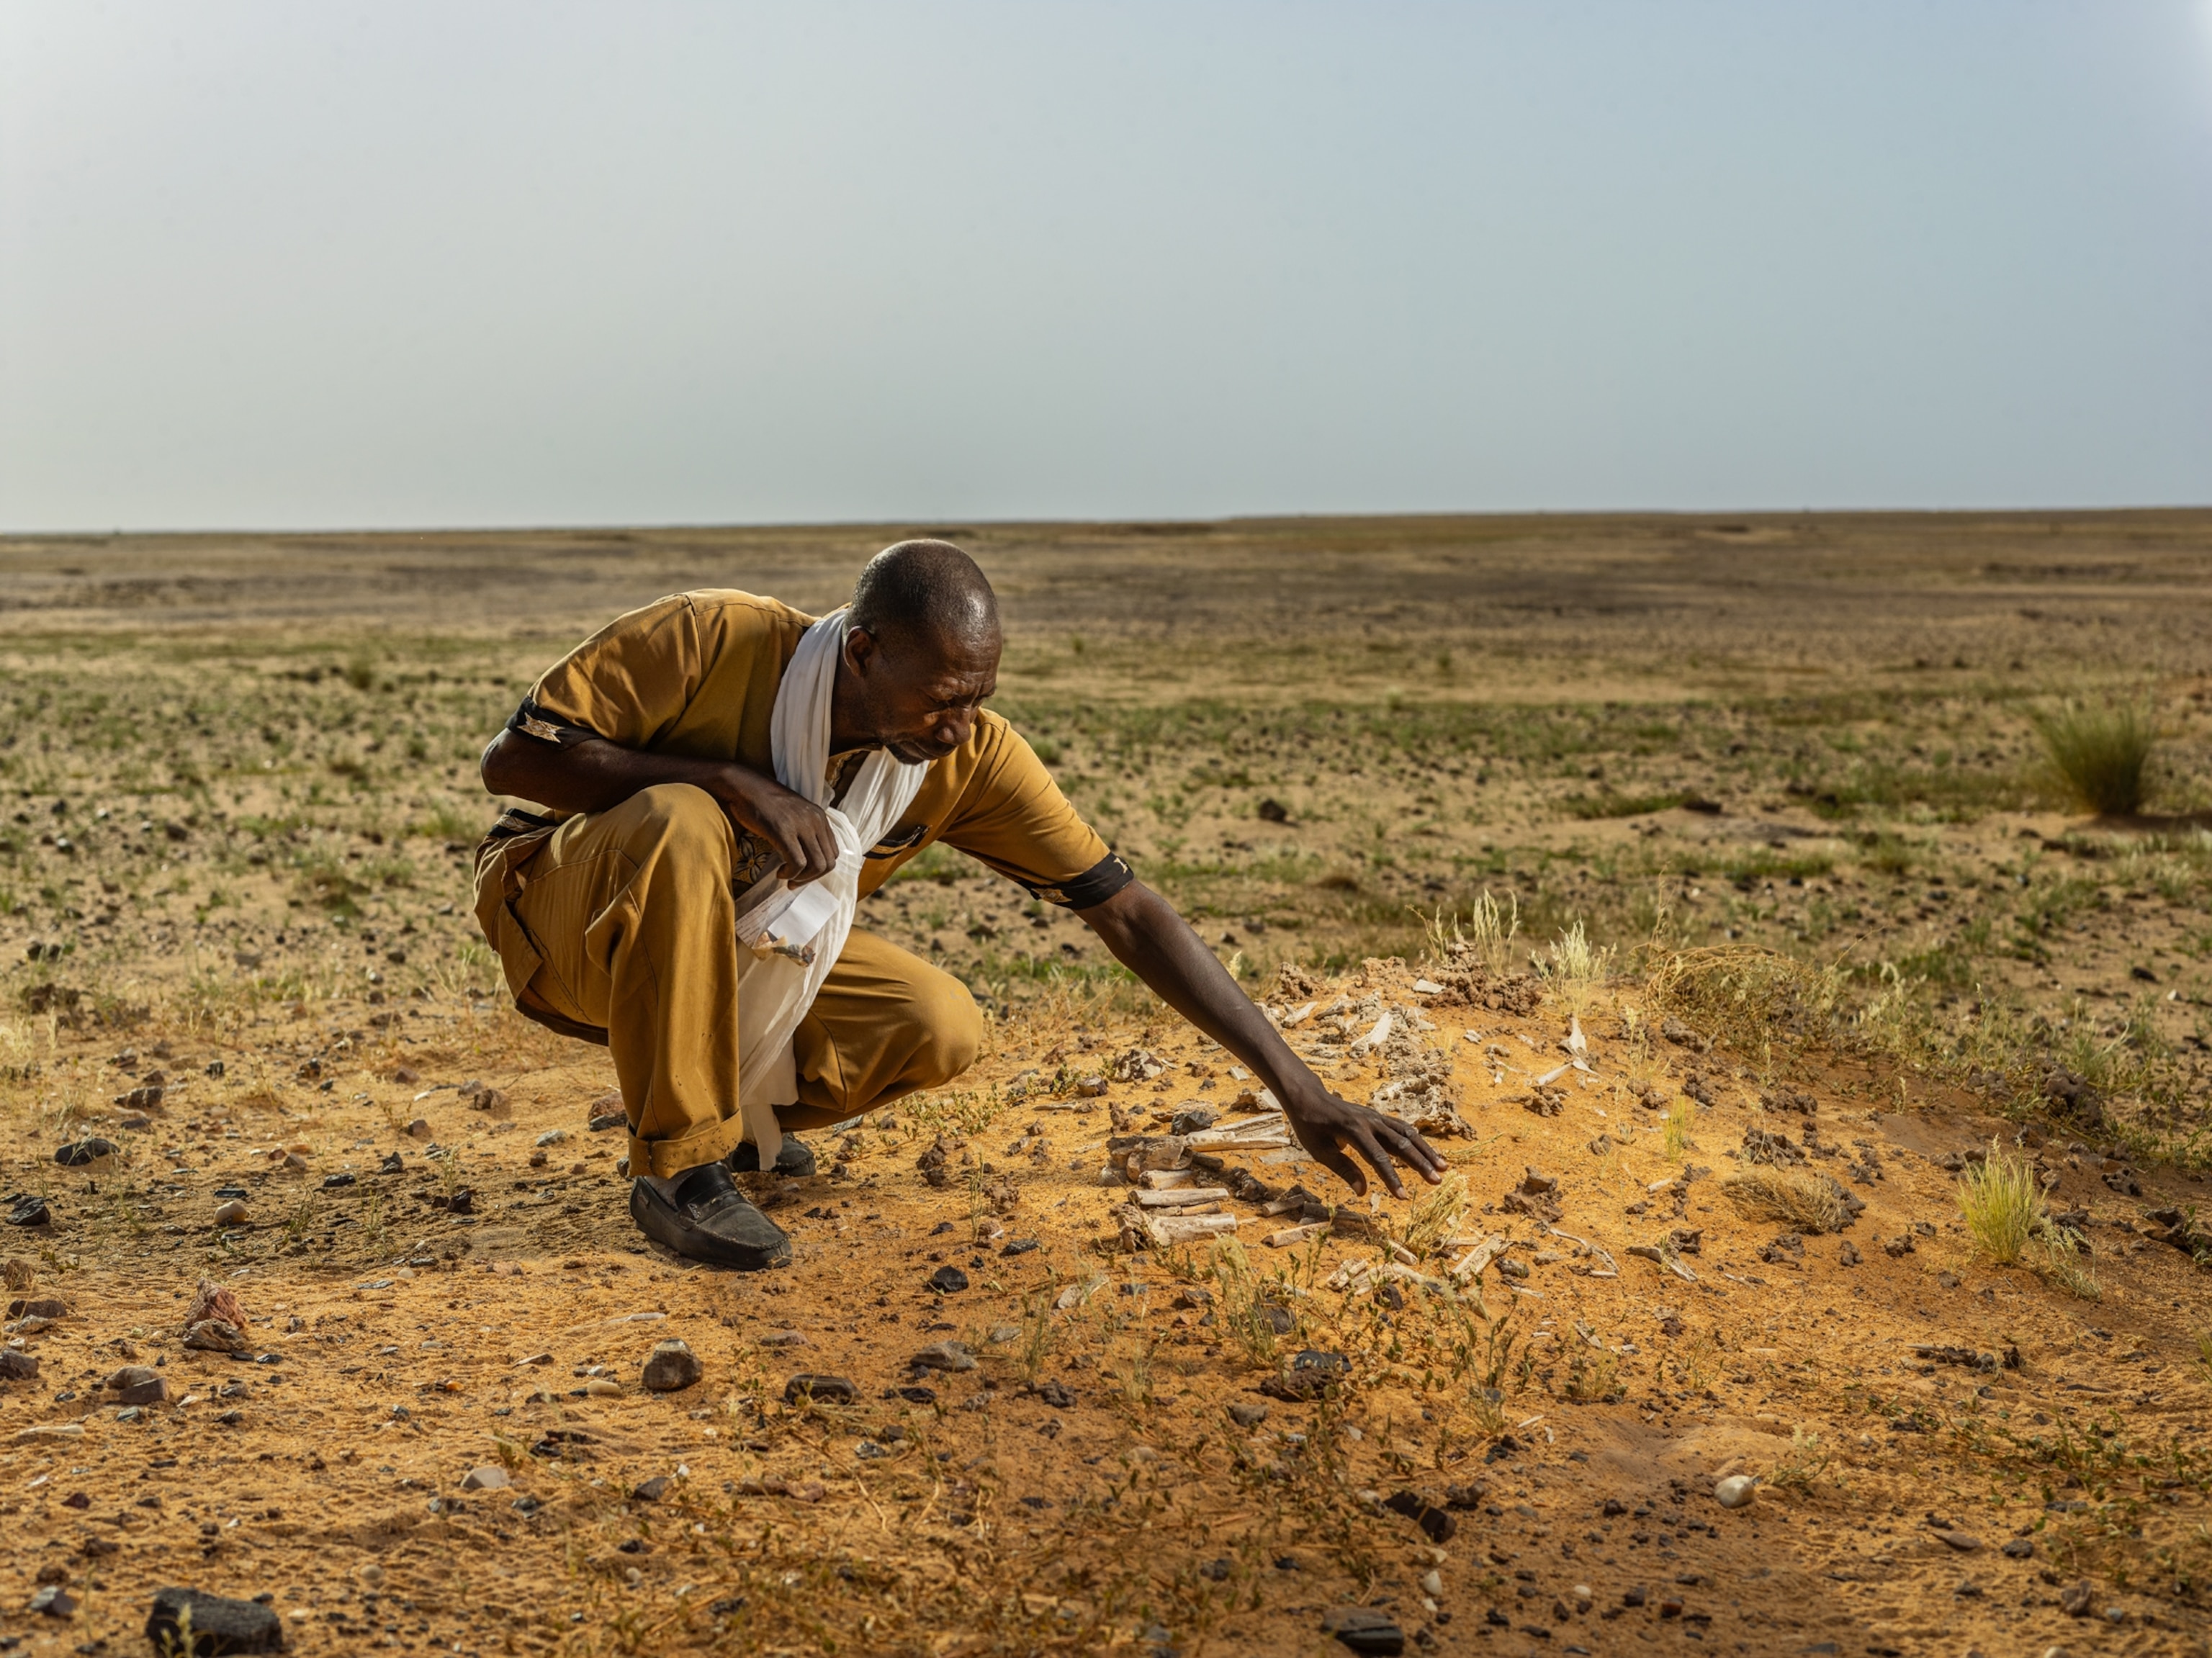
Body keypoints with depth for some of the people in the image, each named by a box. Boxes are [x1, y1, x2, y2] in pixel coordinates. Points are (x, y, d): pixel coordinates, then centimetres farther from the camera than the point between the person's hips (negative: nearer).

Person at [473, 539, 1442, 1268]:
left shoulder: (970, 760, -17)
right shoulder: (707, 644, -27)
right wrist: (727, 780, -35)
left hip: (717, 955, 4)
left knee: (940, 1032, -21)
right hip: (557, 913, -3)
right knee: (684, 825, -38)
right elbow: (510, 761, -23)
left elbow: (1126, 912, -16)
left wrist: (1297, 1088, -19)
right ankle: (676, 1164, -22)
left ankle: (735, 1113, 8)